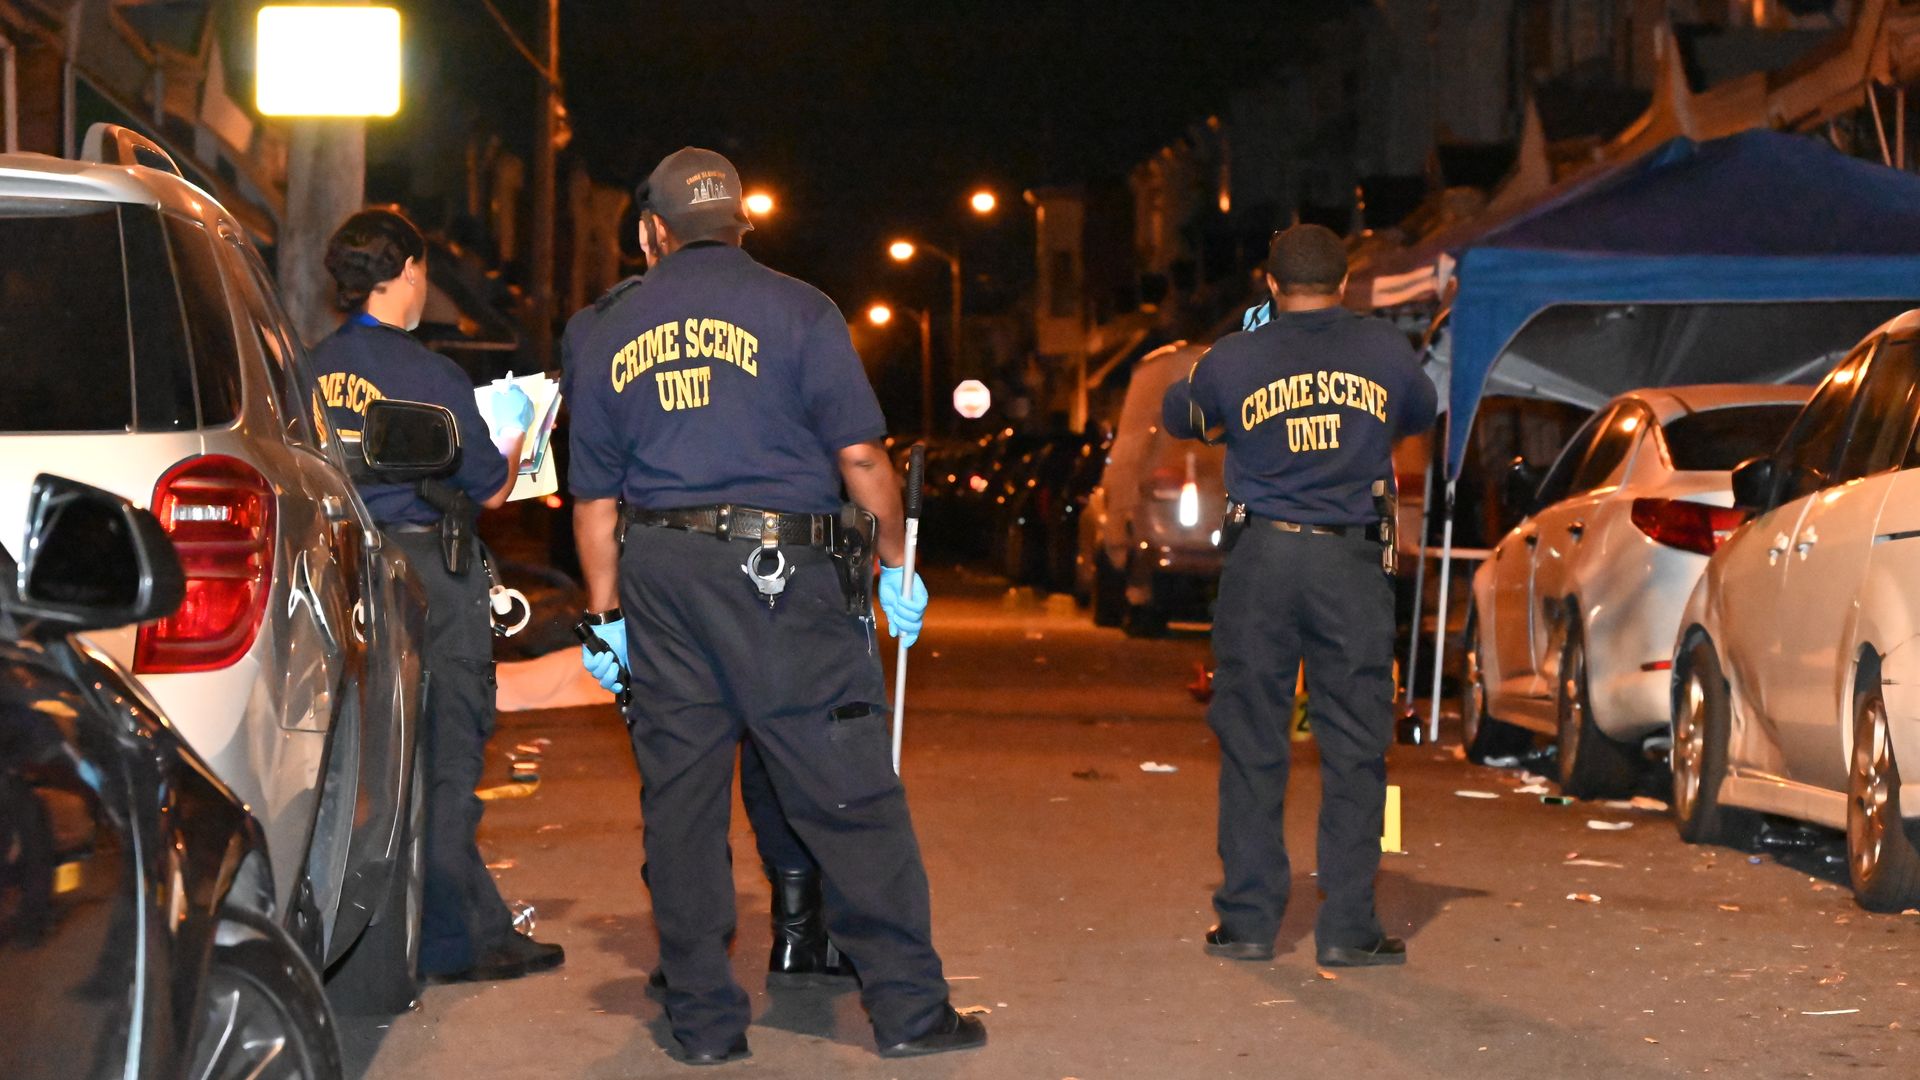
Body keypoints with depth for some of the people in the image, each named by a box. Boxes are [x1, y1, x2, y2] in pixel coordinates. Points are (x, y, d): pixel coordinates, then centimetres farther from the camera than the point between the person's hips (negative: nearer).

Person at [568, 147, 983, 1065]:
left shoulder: (609, 335, 13)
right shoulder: (793, 309, 1)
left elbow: (594, 498, 13)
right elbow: (860, 454, -6)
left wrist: (606, 615, 19)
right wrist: (895, 564, 4)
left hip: (656, 575, 4)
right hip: (779, 567, -4)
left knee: (680, 800, 8)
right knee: (848, 793, -1)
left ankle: (703, 1021, 11)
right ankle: (908, 1008, 1)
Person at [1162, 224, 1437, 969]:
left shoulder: (1233, 360, 1)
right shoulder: (1384, 350, 4)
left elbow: (1177, 417, 20)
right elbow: (1422, 415, 23)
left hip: (1262, 557, 0)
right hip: (1352, 560, 0)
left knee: (1251, 746, 7)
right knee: (1353, 749, 4)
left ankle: (1248, 920, 9)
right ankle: (1347, 928, 4)